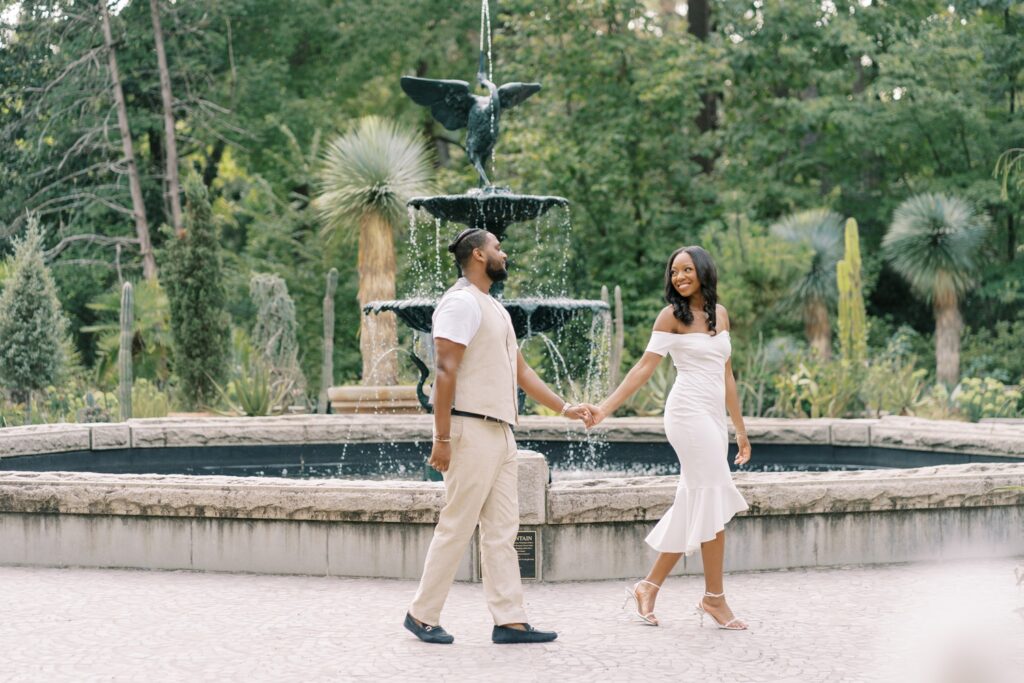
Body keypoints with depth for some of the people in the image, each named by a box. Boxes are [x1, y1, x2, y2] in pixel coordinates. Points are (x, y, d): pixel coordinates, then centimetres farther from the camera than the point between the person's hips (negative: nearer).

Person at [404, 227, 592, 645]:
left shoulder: (494, 309, 21)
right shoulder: (461, 302, -10)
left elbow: (520, 371, 24)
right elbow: (445, 370, -17)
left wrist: (565, 409, 20)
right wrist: (442, 438, -22)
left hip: (500, 433, 10)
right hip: (472, 431, -10)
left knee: (502, 531, 6)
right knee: (456, 528, -5)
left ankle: (509, 621, 5)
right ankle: (422, 615, 4)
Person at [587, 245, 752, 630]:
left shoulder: (719, 313, 14)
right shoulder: (673, 315, -3)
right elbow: (645, 367, -5)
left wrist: (740, 429, 21)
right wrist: (605, 408, -13)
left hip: (713, 417, 7)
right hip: (689, 412, -7)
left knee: (695, 509, 6)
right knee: (714, 502, -9)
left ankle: (648, 588, 14)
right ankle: (714, 597, -2)